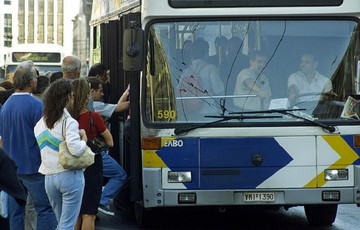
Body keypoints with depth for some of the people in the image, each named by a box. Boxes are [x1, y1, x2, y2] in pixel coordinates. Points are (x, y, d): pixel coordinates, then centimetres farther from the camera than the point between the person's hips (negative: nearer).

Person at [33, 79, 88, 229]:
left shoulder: (41, 123, 10)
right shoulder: (68, 122, -11)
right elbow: (75, 149, -22)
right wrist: (84, 139, -2)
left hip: (49, 176, 6)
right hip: (69, 176, -6)